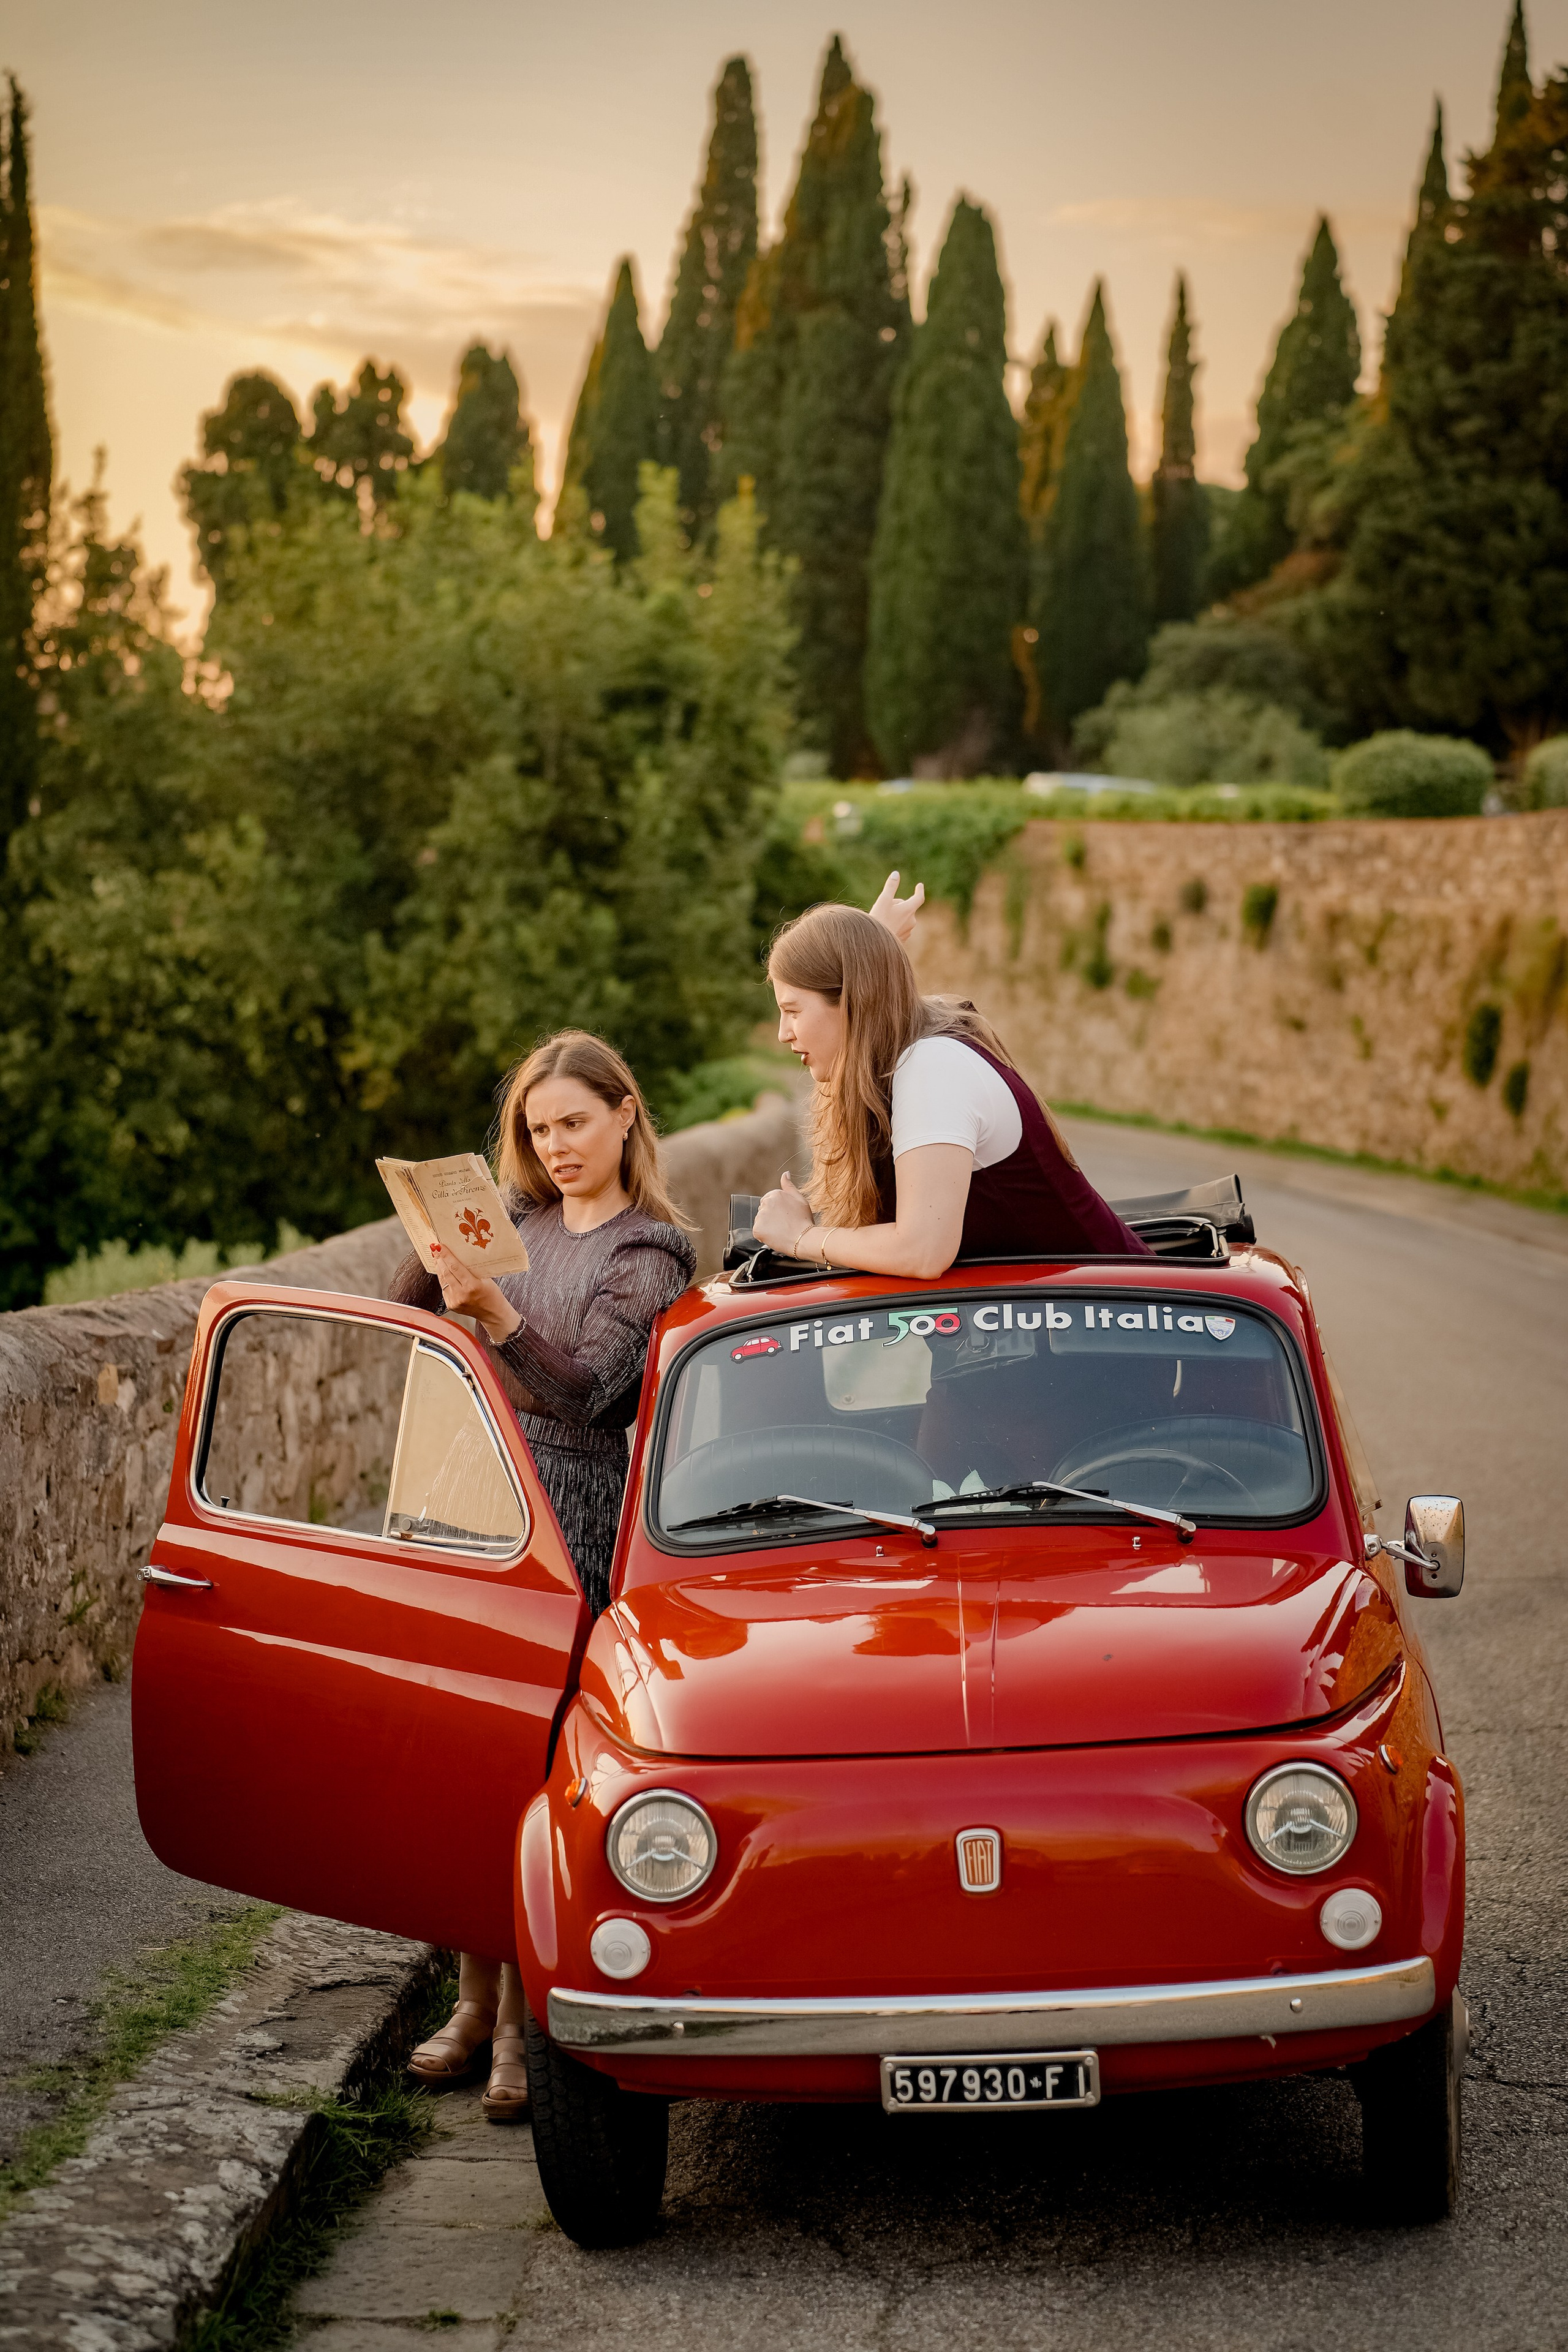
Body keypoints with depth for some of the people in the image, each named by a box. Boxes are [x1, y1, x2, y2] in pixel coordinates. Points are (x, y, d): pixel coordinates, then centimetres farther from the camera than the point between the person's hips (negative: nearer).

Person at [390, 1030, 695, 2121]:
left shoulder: (649, 1254, -2)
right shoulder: (518, 1216, 14)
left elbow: (585, 1389, -13)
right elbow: (406, 1311, 11)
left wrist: (495, 1312, -27)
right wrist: (437, 1247, -8)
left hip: (569, 1519, -5)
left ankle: (524, 2022, -1)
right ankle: (477, 1998, 15)